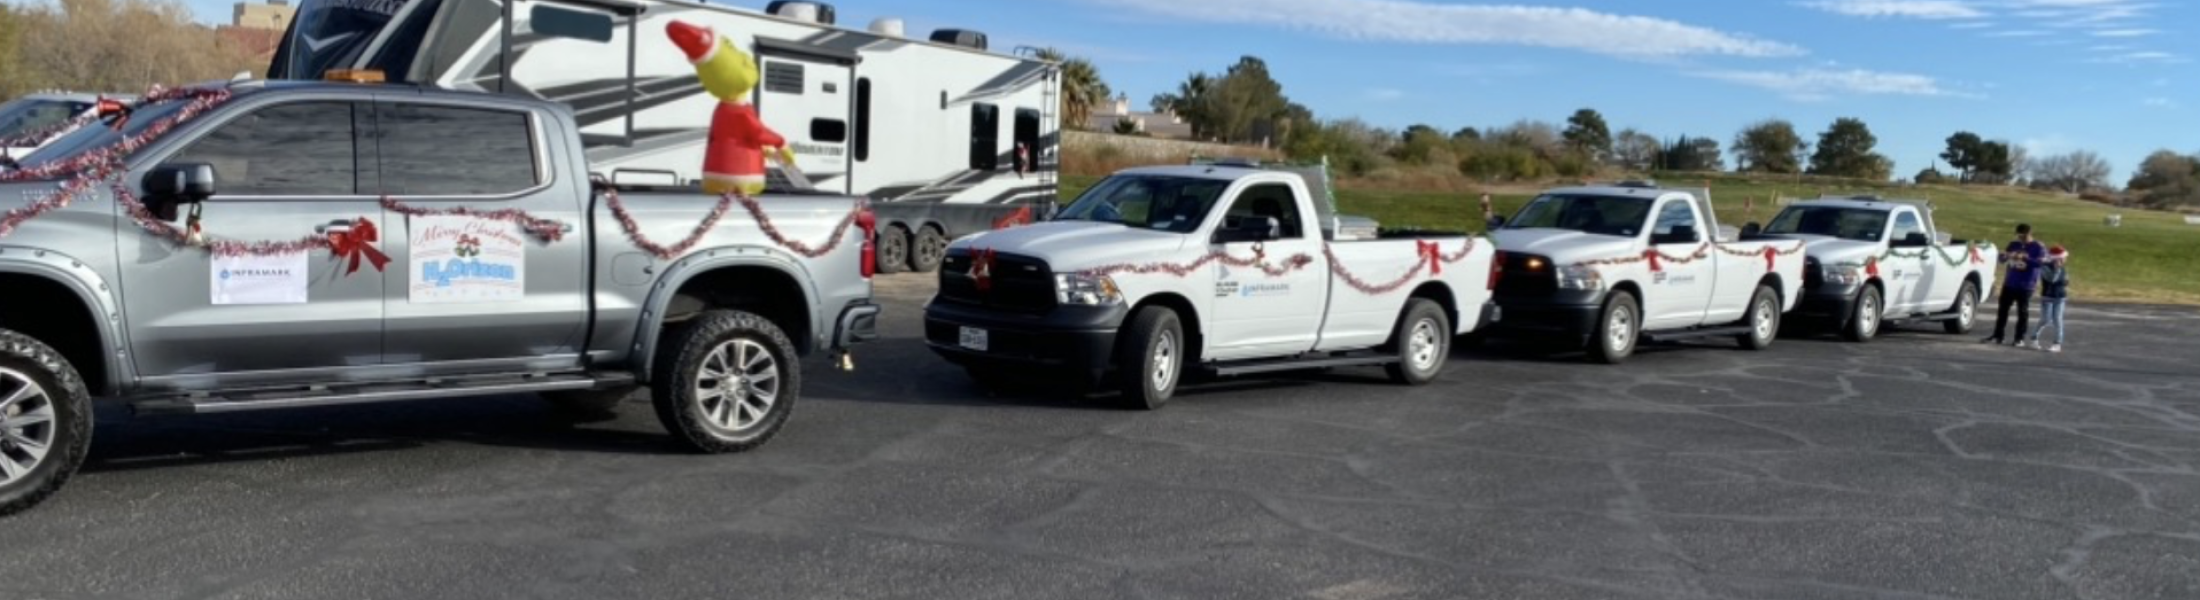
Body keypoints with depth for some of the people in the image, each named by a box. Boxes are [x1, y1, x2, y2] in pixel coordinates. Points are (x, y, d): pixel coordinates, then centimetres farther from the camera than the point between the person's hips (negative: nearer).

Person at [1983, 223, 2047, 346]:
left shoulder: (2038, 247, -4)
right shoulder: (2013, 244, 11)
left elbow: (2041, 263, -17)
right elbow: (2003, 260, 14)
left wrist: (2024, 258, -28)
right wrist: (2004, 256, -10)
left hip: (2025, 285, -5)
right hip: (2009, 283, 5)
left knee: (2022, 311, 0)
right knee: (2003, 309, 5)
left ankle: (2020, 338, 6)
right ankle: (1997, 336, 10)